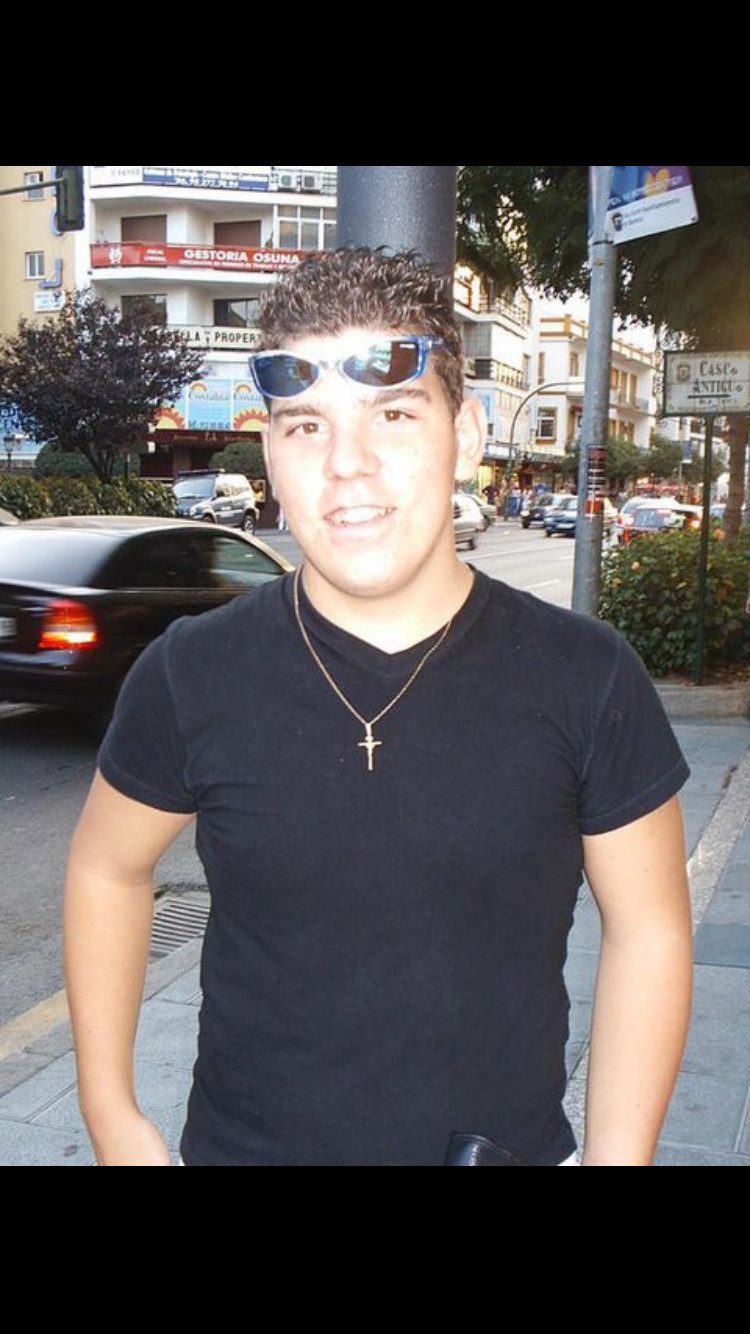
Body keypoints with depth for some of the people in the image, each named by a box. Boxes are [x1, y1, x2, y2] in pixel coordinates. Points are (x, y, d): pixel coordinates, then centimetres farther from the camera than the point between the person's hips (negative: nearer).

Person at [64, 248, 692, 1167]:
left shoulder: (587, 679, -13)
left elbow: (648, 928, -4)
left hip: (514, 1143, 0)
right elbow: (107, 871, 3)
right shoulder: (192, 677, -12)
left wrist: (616, 1155, -7)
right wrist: (110, 1112, 2)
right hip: (242, 1141, 1)